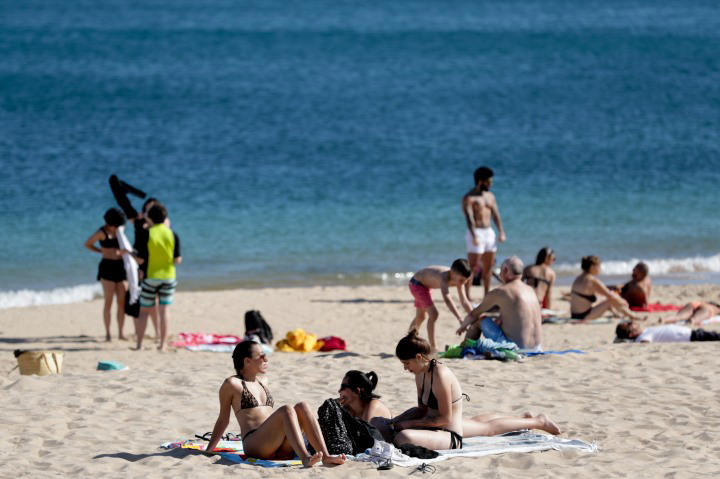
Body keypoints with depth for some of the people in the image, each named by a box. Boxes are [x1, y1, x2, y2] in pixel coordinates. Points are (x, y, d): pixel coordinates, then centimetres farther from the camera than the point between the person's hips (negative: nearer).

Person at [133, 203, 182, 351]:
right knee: (165, 310, 7)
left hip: (150, 277, -2)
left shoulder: (147, 234, -11)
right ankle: (162, 344, 6)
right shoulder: (173, 235, -4)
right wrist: (179, 259, 18)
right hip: (168, 276, 2)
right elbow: (177, 260, -4)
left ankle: (139, 344, 7)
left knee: (143, 310, 6)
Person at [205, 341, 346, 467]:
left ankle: (326, 456, -34)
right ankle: (305, 458, -51)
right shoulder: (232, 384, 7)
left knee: (302, 407, -18)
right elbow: (223, 420, 12)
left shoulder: (262, 385, 27)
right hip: (254, 445, -7)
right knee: (286, 410, -30)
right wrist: (208, 451, 13)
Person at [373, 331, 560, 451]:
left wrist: (409, 424, -20)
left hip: (450, 437, -10)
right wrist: (396, 420, -1)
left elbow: (444, 418, -22)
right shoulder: (420, 375, 2)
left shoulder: (440, 376, -25)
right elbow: (422, 409, 12)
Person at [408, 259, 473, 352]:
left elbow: (464, 301, -11)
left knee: (420, 317, 23)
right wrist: (459, 319, -62)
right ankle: (432, 348, -16)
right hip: (416, 284, -9)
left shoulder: (458, 279, -18)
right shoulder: (444, 277, -42)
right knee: (433, 314, -20)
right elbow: (447, 299, -55)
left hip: (424, 285, 9)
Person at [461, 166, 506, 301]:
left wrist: (501, 232, -4)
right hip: (476, 233, -7)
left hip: (489, 233, 7)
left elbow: (496, 215, 10)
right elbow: (469, 217, -20)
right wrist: (474, 236, -32)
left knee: (488, 267, 9)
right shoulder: (468, 198, -9)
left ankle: (487, 295, 16)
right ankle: (467, 297, -8)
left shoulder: (490, 196, 14)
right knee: (472, 268, -9)